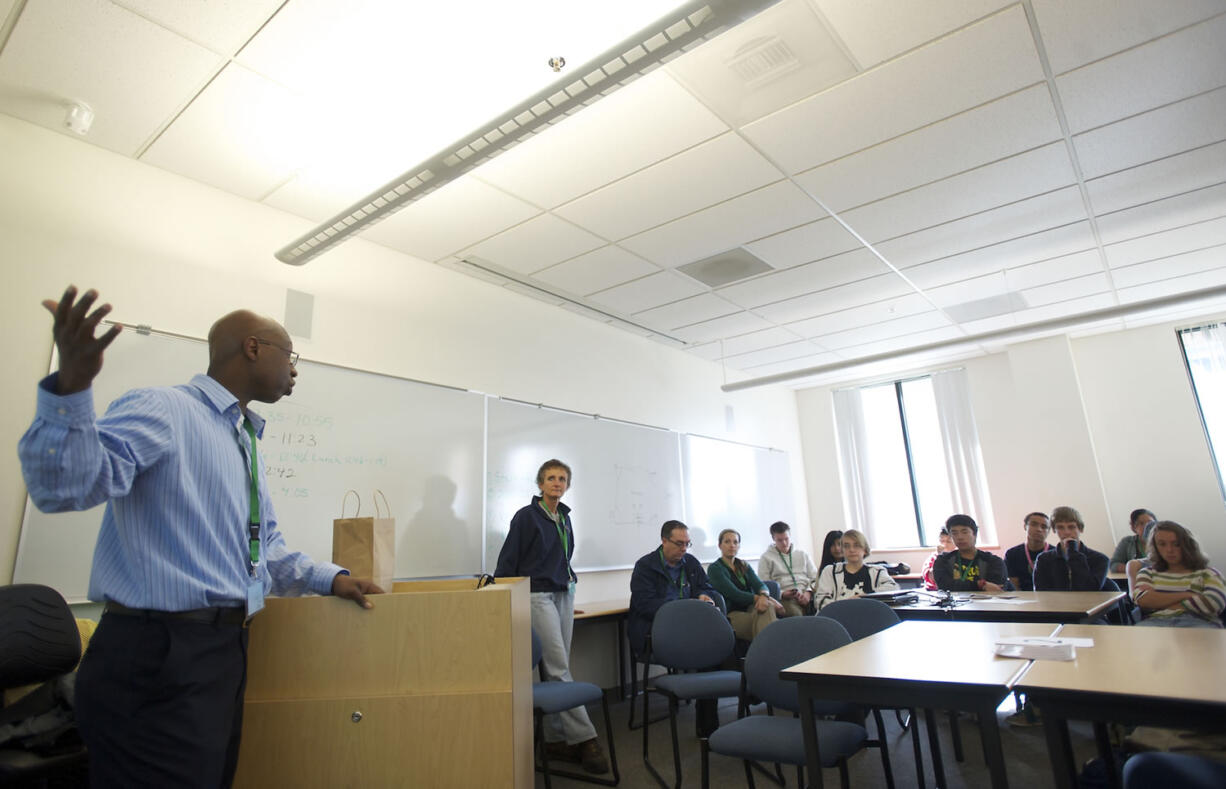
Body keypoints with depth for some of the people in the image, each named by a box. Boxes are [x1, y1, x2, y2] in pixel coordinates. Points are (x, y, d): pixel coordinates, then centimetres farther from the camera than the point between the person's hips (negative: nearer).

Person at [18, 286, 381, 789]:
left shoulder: (248, 443, 16)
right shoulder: (162, 409, -11)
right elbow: (63, 486, -26)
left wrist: (329, 579, 9)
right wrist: (71, 385, -40)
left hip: (226, 652, 9)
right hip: (157, 657, -9)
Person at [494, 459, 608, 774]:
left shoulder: (564, 518, 12)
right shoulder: (526, 516, -8)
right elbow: (507, 561, -6)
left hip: (564, 595, 7)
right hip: (538, 595, -7)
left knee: (557, 668, 8)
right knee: (559, 668, -8)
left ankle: (556, 739, 16)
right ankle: (583, 738, -3)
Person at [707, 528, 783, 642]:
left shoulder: (744, 566, 20)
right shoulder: (715, 568, -1)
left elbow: (760, 585, 3)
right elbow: (735, 595, -12)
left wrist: (764, 596, -24)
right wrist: (770, 599, -15)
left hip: (750, 610, 5)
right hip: (732, 615, -5)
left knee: (766, 607, -31)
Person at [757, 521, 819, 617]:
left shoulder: (803, 554, 24)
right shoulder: (766, 558, 13)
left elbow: (815, 578, 17)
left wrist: (808, 592, -4)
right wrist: (782, 594, -12)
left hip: (807, 595, 3)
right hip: (786, 598, -3)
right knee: (795, 613, -38)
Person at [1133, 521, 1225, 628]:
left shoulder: (1208, 573, 19)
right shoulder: (1148, 573, 22)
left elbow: (1214, 603, -2)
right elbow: (1142, 599, 2)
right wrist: (1187, 595, -2)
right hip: (1156, 621, -1)